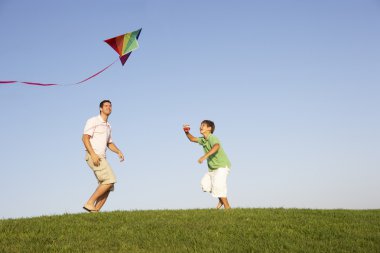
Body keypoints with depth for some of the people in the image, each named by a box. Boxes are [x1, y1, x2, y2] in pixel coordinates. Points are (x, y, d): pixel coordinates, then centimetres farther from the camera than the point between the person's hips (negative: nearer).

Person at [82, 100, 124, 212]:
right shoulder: (93, 121, -3)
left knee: (107, 188, -1)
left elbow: (109, 143, 31)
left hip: (101, 158, 9)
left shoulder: (108, 126, 23)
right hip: (93, 156, -9)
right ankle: (90, 203, -17)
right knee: (110, 180, -21)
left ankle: (94, 212, -2)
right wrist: (93, 154, -25)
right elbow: (85, 138, -13)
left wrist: (119, 152, 10)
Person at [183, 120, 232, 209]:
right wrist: (187, 132, -2)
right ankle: (222, 199, 19)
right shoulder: (203, 140, 7)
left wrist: (205, 156, -54)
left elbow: (216, 146, -43)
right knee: (205, 183, 6)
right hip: (212, 168, 10)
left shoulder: (212, 138, -22)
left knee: (217, 185, -18)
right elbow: (192, 139, 20)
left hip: (222, 166, -10)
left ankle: (227, 207, -7)